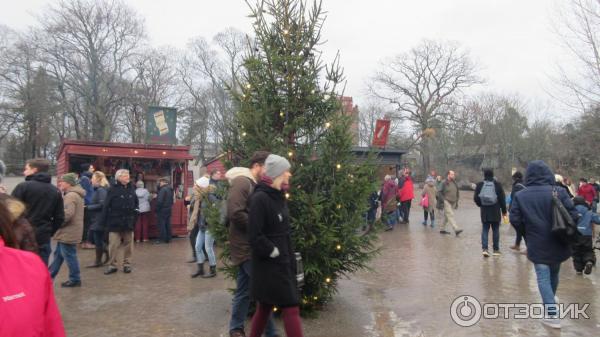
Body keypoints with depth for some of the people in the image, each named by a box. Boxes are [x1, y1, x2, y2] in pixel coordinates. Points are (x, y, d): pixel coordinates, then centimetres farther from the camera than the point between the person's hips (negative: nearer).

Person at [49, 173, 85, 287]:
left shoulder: (71, 196, -21)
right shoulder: (75, 194, 15)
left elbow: (67, 214, -28)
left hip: (68, 232, -11)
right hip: (68, 232, 11)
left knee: (69, 256, -1)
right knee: (58, 254, 19)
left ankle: (75, 279, 9)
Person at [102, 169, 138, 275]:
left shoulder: (131, 189, 7)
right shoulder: (113, 189, -7)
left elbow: (136, 203, 15)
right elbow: (106, 206, -9)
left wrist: (134, 216, 6)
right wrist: (105, 221, -11)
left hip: (128, 222, 4)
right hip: (115, 222, -4)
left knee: (128, 244, 10)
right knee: (113, 245, 0)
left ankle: (127, 264, 20)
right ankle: (112, 265, 12)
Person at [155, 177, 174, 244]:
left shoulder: (163, 189, -18)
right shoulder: (170, 189, 11)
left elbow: (160, 201, -22)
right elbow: (171, 200, 15)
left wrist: (157, 209, -13)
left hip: (162, 210, -9)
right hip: (168, 209, 9)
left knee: (161, 224, -2)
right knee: (167, 224, 12)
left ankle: (162, 239, 0)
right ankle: (168, 238, 16)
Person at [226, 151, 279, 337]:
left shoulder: (252, 184, 15)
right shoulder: (242, 182, -15)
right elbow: (235, 213, -26)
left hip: (247, 247, 9)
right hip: (246, 247, -9)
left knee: (244, 290, 15)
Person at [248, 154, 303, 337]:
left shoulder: (278, 196, 9)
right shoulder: (259, 198, -19)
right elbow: (255, 237, -22)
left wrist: (288, 256, 12)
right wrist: (275, 252, -14)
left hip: (282, 262, 8)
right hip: (270, 264, -8)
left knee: (265, 306, 17)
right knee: (291, 308, -3)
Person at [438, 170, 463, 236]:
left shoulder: (455, 183, 11)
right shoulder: (444, 183, -7)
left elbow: (457, 193, 20)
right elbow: (439, 192, -8)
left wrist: (456, 202, 16)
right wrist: (443, 200, -15)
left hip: (453, 203, 7)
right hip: (447, 202, -7)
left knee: (447, 216, 12)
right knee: (450, 215, -14)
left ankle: (442, 229, 21)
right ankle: (456, 229, -22)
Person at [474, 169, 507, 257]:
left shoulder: (479, 185, -2)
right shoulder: (497, 185, -4)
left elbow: (476, 198, 0)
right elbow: (502, 199, -3)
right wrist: (504, 211, 7)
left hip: (484, 212, 1)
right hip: (495, 212, -1)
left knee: (485, 230, 6)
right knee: (495, 230, 9)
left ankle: (484, 248, -7)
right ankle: (496, 250, 16)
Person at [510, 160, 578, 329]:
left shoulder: (520, 196, -6)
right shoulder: (558, 191, -9)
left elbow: (515, 220, -7)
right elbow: (573, 215, -11)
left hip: (537, 246, -2)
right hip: (557, 244, 2)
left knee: (543, 278, 6)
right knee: (554, 275, 23)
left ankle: (552, 314, 0)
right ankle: (550, 303, 42)